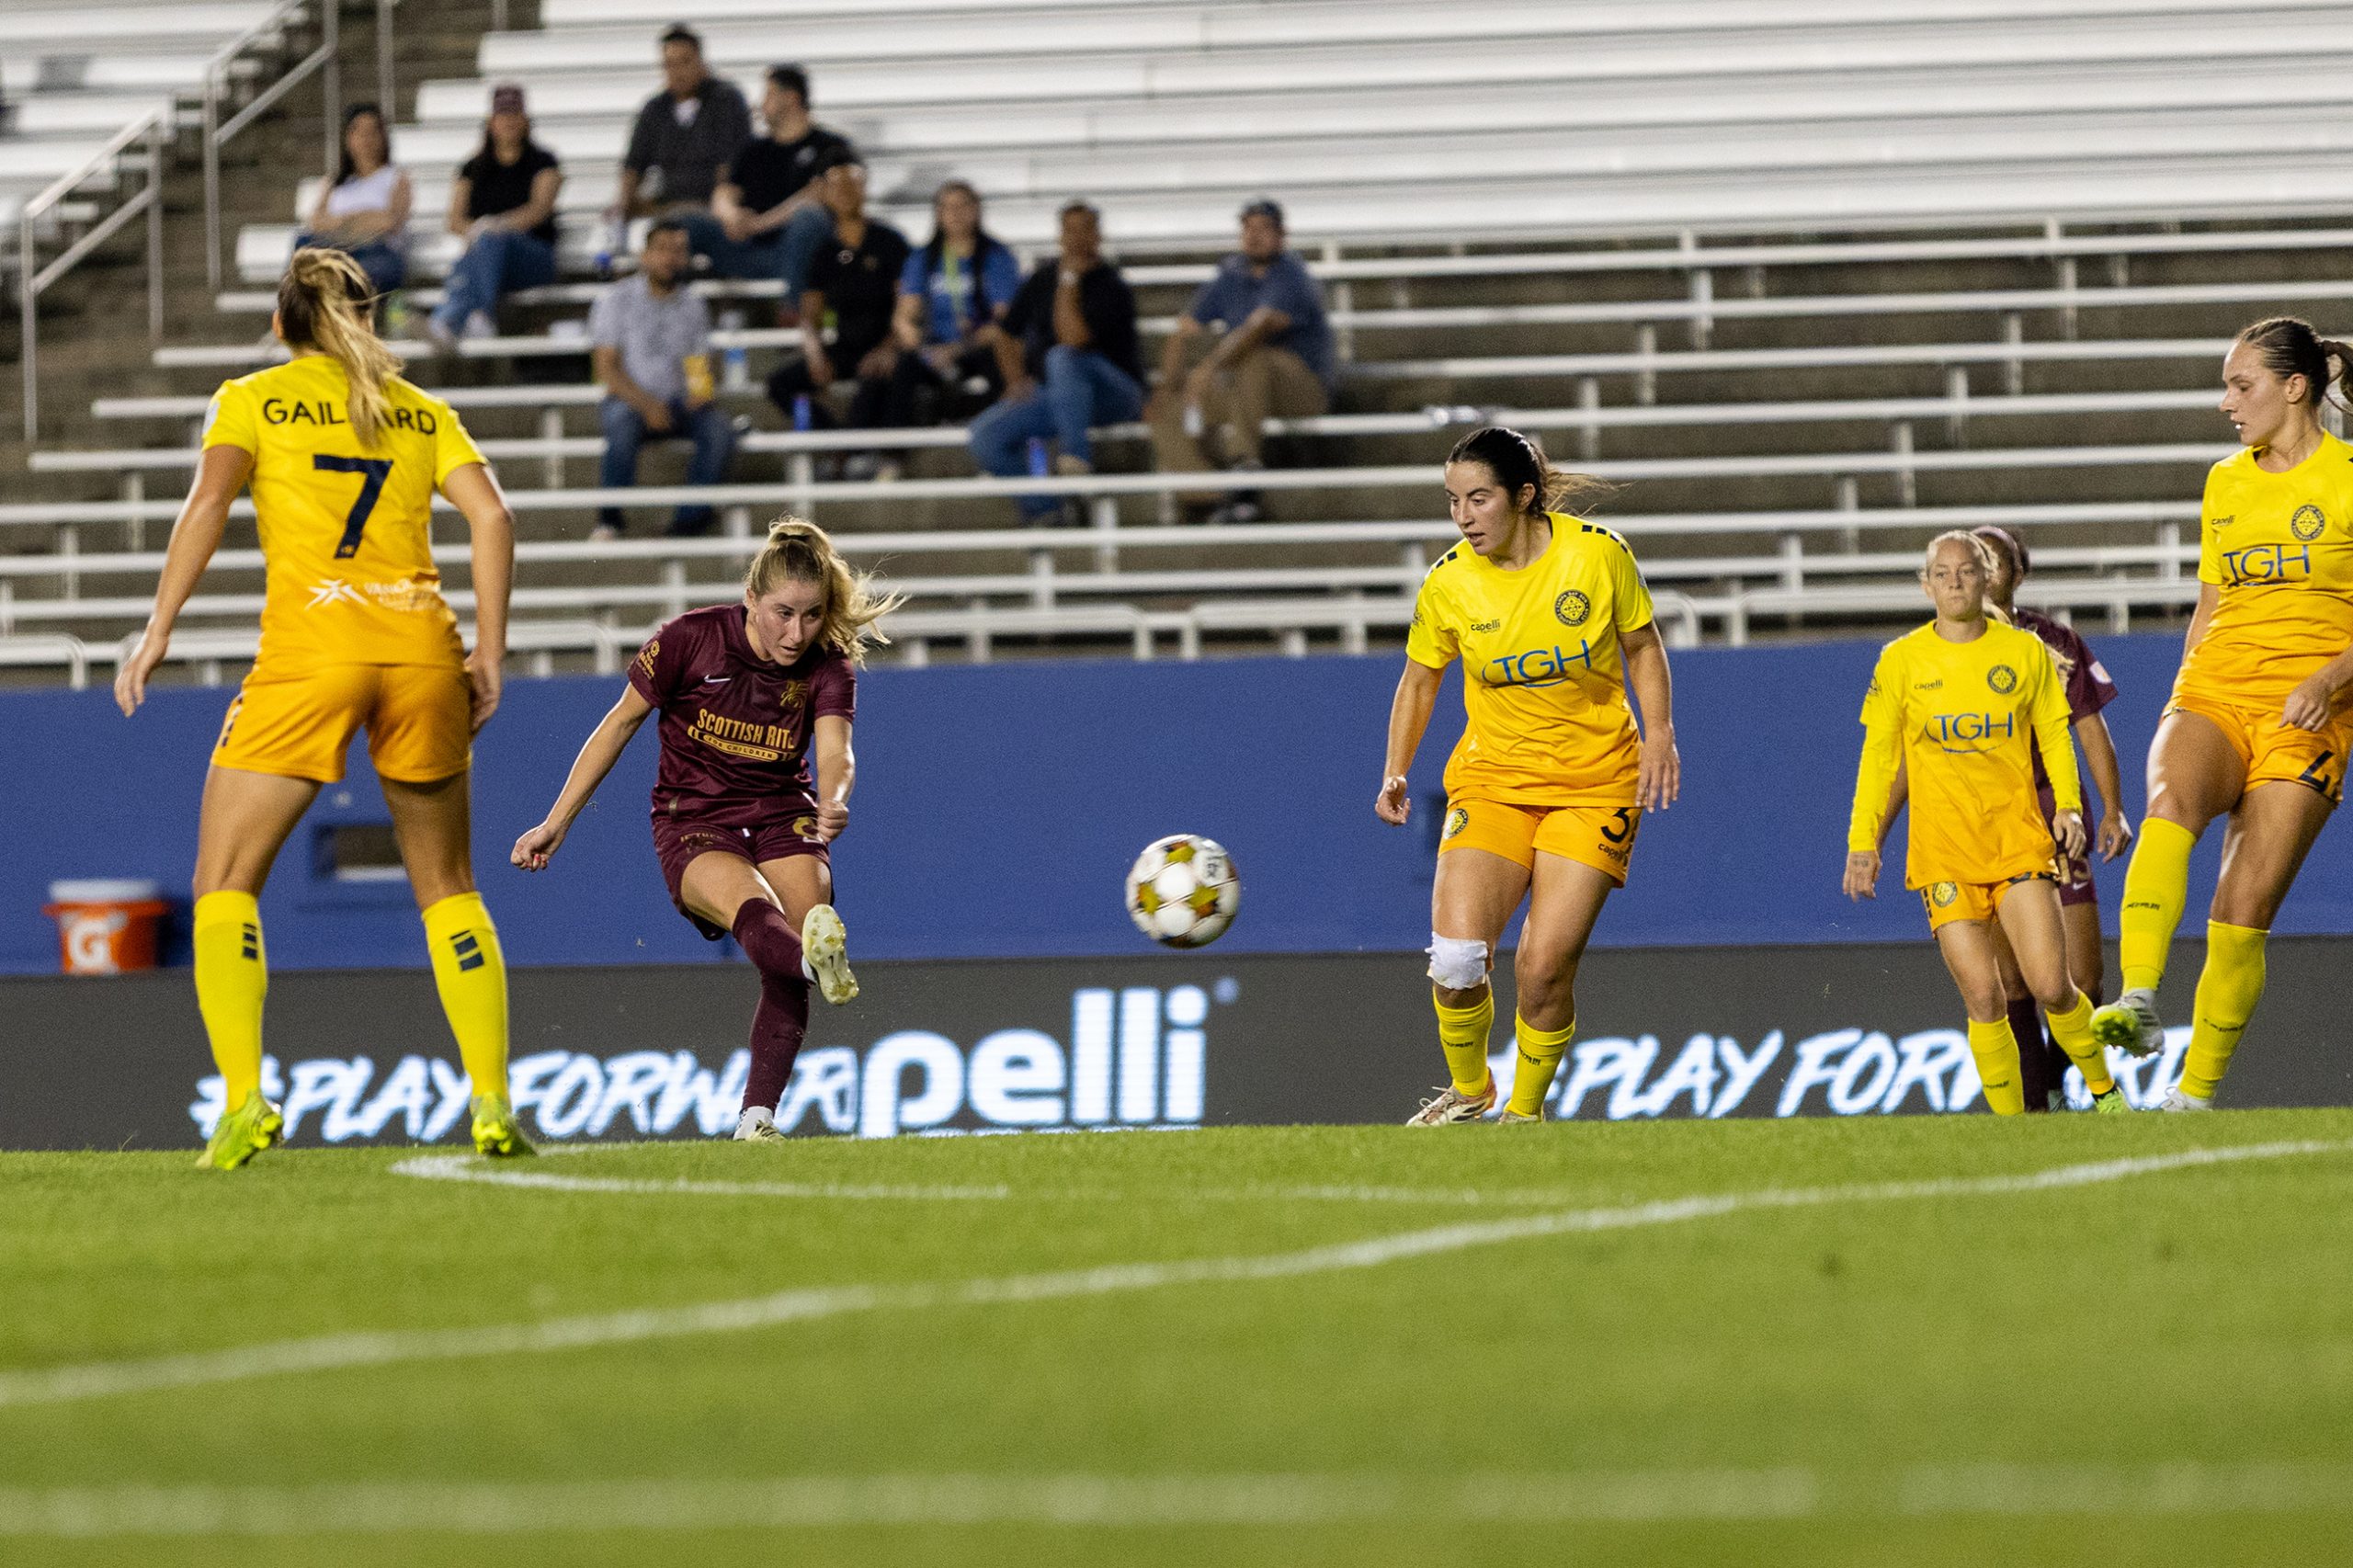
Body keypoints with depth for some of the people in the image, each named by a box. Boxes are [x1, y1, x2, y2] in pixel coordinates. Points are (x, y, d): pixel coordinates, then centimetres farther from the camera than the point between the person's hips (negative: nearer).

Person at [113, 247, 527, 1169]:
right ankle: (493, 1103, 6)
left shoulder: (252, 400, 11)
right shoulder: (422, 412, 19)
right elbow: (492, 516, 6)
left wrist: (158, 631, -10)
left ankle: (244, 1101, -12)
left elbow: (210, 500, -6)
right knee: (447, 888, 17)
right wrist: (489, 654, 6)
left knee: (225, 884, 5)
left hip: (309, 646, -3)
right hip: (420, 643, 3)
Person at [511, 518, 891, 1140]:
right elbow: (621, 722, -1)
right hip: (694, 825, -3)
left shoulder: (828, 664, -7)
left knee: (790, 947, -25)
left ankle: (756, 1118, -18)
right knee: (754, 909, -36)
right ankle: (822, 965, -71)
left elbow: (834, 751, -23)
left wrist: (832, 803, -48)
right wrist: (557, 823, 1)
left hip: (784, 817, 3)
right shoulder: (692, 639, -12)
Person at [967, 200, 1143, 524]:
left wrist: (1069, 281, -19)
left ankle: (1077, 455, -34)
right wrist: (1016, 380, 2)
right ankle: (1043, 510, -13)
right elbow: (1005, 333, 18)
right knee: (985, 434, -17)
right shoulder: (1042, 279, 9)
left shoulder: (1111, 288, -11)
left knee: (1063, 359, -39)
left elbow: (1073, 338, -26)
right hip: (1052, 396, 6)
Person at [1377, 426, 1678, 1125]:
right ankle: (1468, 1089, 12)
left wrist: (1659, 735, -7)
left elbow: (1642, 646, 5)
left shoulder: (1597, 553, -10)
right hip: (1493, 775, 1)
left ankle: (1526, 1108, 12)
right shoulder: (1448, 583, -6)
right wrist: (1395, 773, 0)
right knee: (1456, 956, -16)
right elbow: (1420, 678, 9)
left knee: (1544, 967, -12)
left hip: (1594, 783, -1)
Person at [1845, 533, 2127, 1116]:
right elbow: (1880, 756, 10)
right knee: (1983, 998, -9)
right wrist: (1863, 840, 4)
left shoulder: (2026, 652, 6)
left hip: (2020, 838, 0)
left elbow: (2054, 736, 12)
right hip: (1943, 852, 0)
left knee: (2051, 986, -10)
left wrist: (2068, 804, -3)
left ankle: (2104, 1090, 13)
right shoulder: (1901, 661, 6)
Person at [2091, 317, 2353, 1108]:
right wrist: (2176, 709, 18)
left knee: (2243, 912, -11)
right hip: (2213, 690, 3)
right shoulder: (2225, 482, 17)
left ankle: (2197, 1091, 0)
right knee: (2172, 799, -32)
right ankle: (2136, 1004, -45)